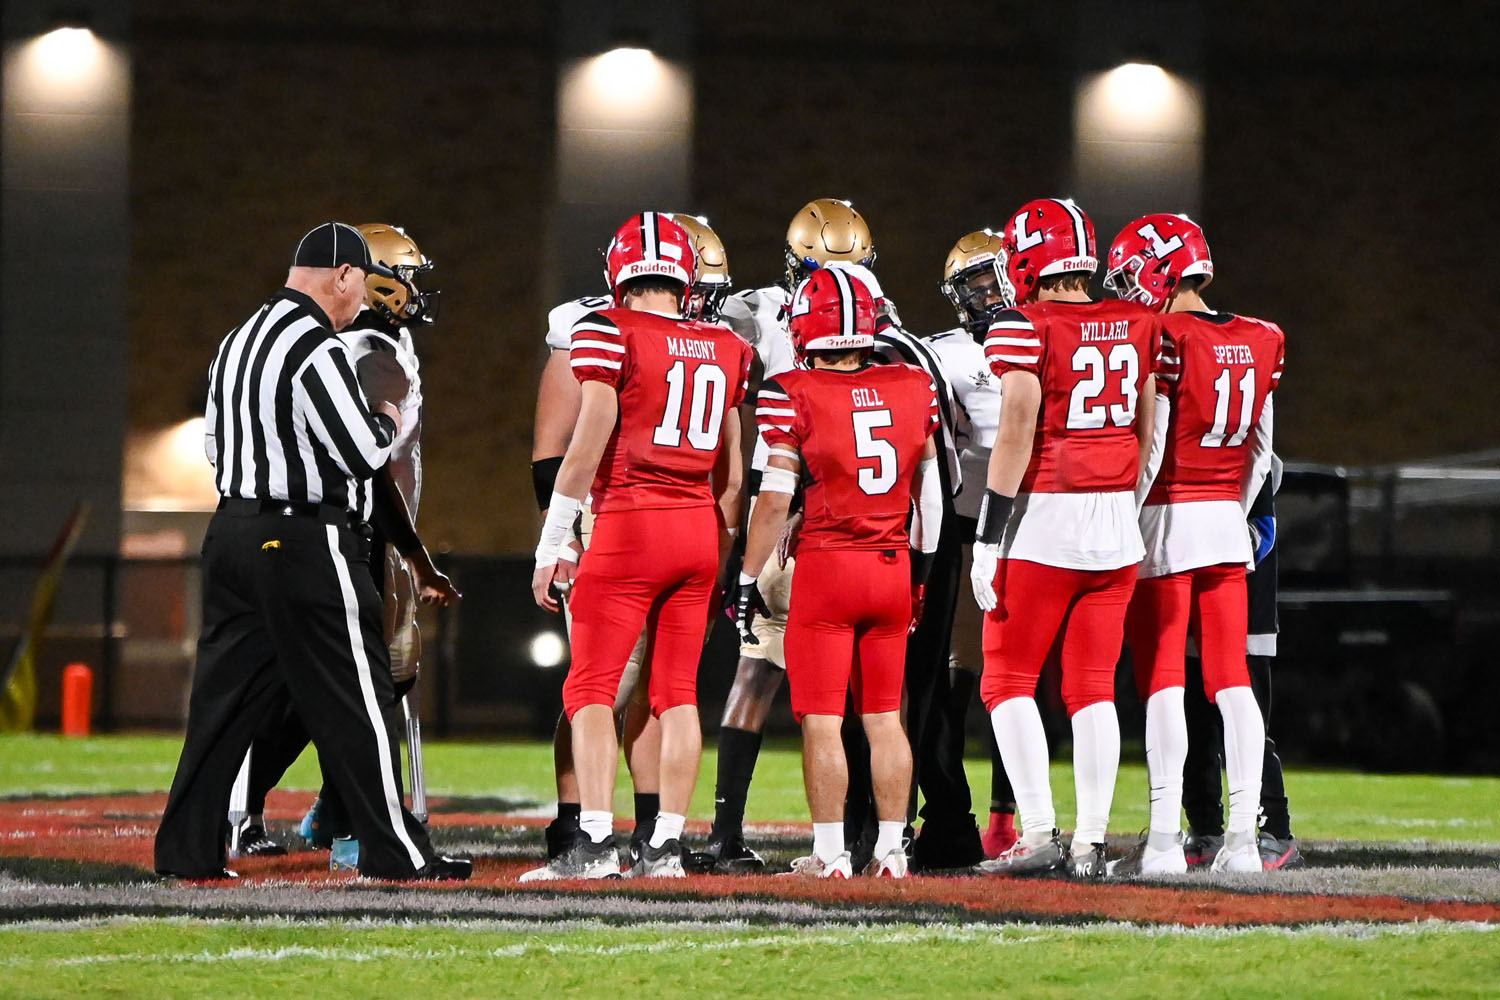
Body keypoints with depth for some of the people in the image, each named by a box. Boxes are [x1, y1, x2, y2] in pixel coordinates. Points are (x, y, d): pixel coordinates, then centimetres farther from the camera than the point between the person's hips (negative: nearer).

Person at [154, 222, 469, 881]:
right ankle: (396, 852, 2)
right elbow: (363, 454, -16)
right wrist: (388, 415, 3)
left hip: (232, 528, 8)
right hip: (308, 544, -8)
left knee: (226, 697, 9)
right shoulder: (315, 349, -15)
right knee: (353, 701, -2)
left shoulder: (237, 342, 13)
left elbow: (215, 447, 19)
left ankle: (187, 850, 7)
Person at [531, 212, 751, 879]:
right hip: (699, 527, 5)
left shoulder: (611, 333, -6)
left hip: (628, 524, -5)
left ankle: (595, 841, -9)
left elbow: (587, 448, -10)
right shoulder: (726, 350, 11)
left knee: (591, 690, -1)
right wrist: (720, 560, 23)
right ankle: (667, 844, 7)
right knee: (677, 693, 8)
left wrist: (549, 548, -5)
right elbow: (732, 474, 15)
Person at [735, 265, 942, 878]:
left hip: (824, 567, -4)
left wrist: (748, 580, -2)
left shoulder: (792, 395, -10)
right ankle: (891, 850, 11)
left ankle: (830, 853, -1)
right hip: (894, 568, 4)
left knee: (822, 719, 0)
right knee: (885, 717, 10)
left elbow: (776, 498, -10)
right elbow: (929, 489, 12)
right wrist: (922, 565, 24)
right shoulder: (913, 387, 4)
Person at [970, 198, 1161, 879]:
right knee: (1092, 688, 8)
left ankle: (1038, 831, -4)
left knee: (1008, 681, 5)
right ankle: (1091, 841, 4)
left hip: (1043, 517, -5)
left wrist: (988, 538, -10)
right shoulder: (1136, 327, 8)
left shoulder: (1025, 330, -10)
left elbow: (1015, 437, -13)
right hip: (1116, 527, 5)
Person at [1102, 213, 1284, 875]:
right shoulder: (1257, 343, 8)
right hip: (1227, 521, 6)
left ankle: (1164, 839, -5)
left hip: (1165, 519, -6)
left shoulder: (1162, 339, -13)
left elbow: (1149, 451, -14)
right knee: (1230, 679, 6)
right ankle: (1242, 837, 2)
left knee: (1162, 681, -3)